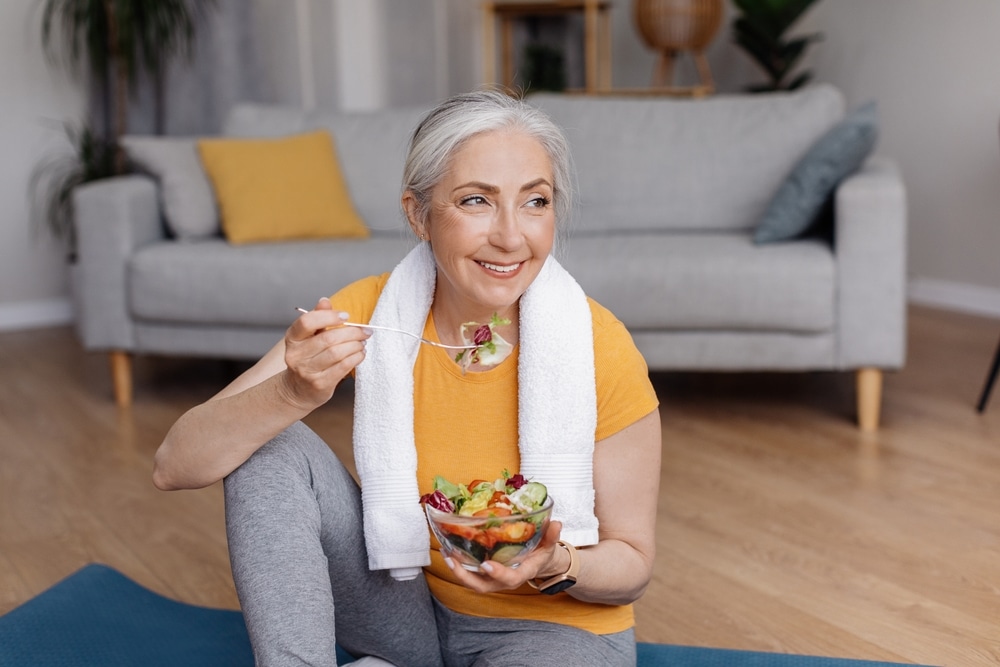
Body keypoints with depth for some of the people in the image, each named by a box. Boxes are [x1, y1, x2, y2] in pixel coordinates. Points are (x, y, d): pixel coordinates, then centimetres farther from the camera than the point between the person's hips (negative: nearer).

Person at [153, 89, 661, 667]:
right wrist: (292, 393, -38)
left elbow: (632, 564, -9)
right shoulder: (364, 314, -15)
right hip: (408, 611, 3)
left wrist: (555, 566, -31)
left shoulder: (602, 354, -22)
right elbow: (175, 466, -19)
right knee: (271, 446, -17)